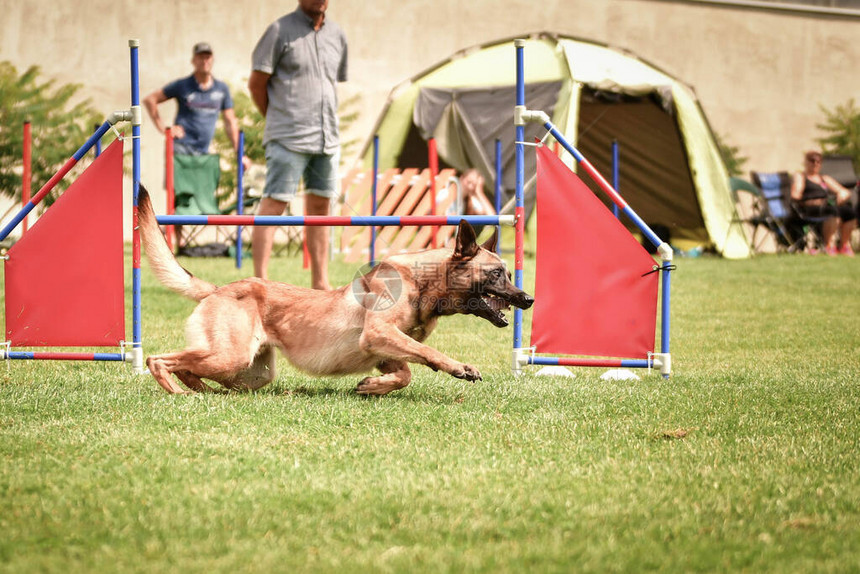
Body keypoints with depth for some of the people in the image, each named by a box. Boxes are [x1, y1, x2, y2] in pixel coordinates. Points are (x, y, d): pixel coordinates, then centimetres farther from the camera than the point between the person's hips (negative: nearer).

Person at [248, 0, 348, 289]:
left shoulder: (337, 35, 12)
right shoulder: (280, 30, -5)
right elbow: (256, 82, -3)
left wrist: (326, 123, 13)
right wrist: (277, 120, 4)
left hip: (327, 138, 6)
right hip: (288, 139, -6)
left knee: (320, 206, 9)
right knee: (273, 203, -8)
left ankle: (320, 282, 14)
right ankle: (260, 281, -9)